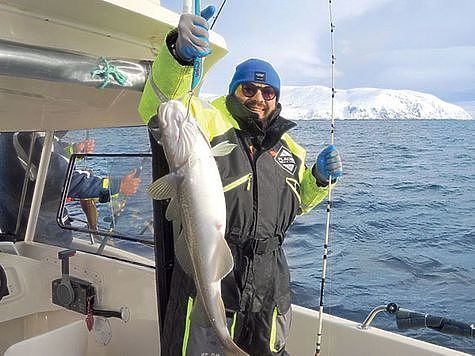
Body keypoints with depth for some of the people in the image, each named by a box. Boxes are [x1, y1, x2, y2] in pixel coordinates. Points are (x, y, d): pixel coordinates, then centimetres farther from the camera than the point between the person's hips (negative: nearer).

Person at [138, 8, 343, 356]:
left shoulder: (288, 148, 14)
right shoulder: (210, 121, -5)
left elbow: (298, 202, 26)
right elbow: (158, 109, -25)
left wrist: (320, 178, 6)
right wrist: (179, 53, -42)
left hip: (269, 280, 6)